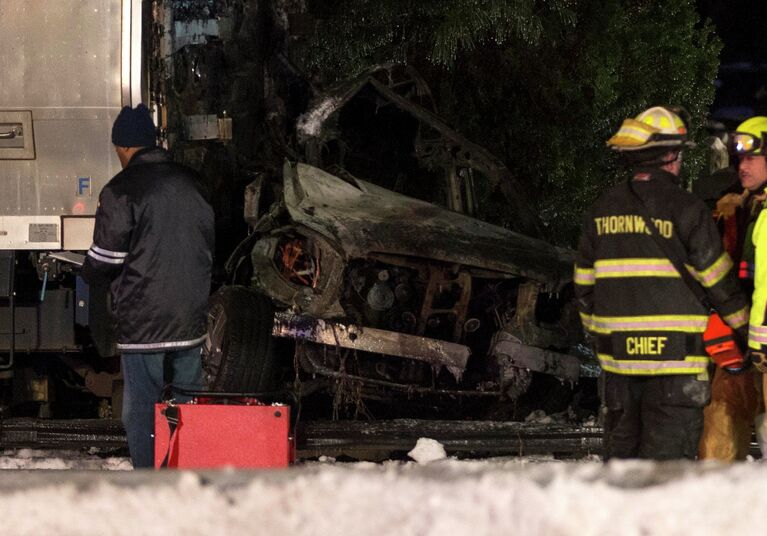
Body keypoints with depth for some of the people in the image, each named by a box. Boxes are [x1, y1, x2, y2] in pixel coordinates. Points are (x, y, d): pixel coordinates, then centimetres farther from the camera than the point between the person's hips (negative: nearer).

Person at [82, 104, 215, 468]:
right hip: (194, 320, 6)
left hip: (143, 324, -6)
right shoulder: (192, 183, 9)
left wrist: (88, 273, 13)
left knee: (140, 413, 1)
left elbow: (103, 261, -9)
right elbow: (212, 245, 17)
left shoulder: (121, 192, -10)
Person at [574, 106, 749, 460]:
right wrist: (747, 330, 11)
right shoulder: (686, 209, -8)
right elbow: (720, 283, -4)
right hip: (674, 354, -5)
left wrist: (598, 335, 26)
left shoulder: (603, 209, 8)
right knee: (667, 455, -3)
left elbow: (585, 285, 13)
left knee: (621, 447, 13)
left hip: (617, 354, 5)